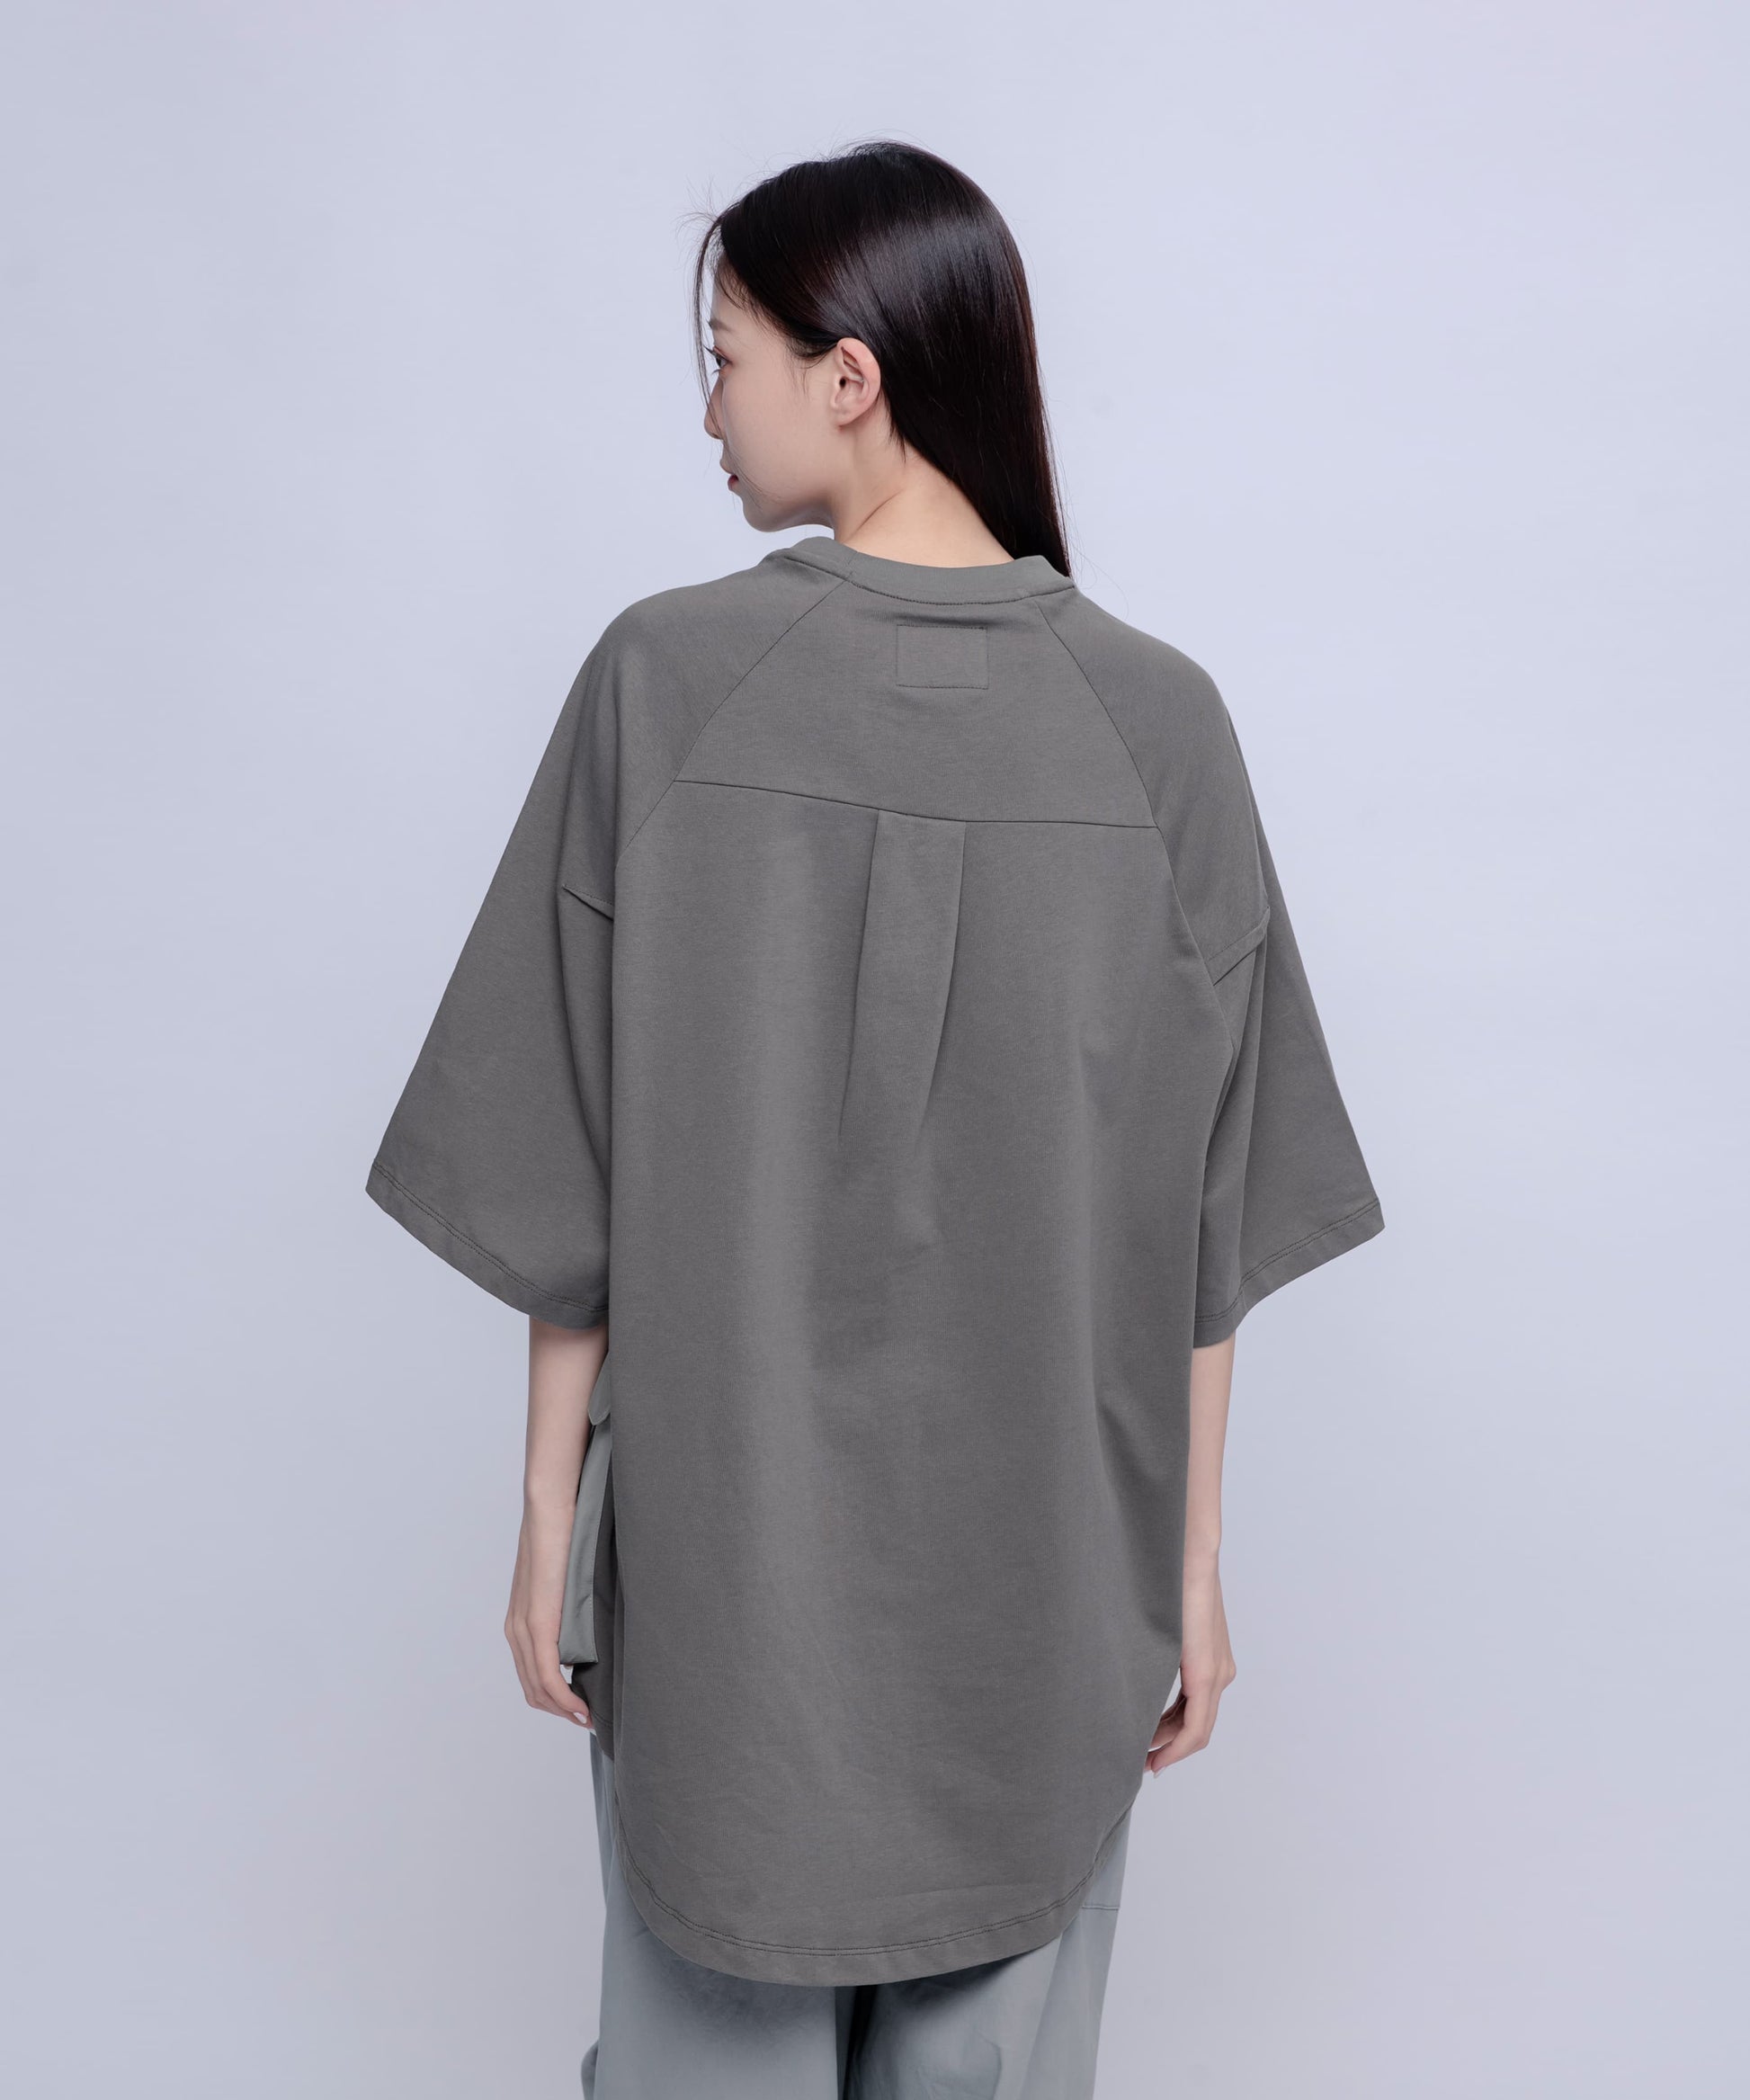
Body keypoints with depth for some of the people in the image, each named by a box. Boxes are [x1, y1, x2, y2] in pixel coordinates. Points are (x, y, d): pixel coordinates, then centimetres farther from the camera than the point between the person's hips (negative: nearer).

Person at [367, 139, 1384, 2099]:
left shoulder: (665, 679, -12)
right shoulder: (1156, 717, -8)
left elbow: (573, 1167, -8)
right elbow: (1198, 1219, -5)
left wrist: (550, 1510, 3)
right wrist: (1189, 1560, 5)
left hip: (721, 1541, -1)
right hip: (1049, 1569, 1)